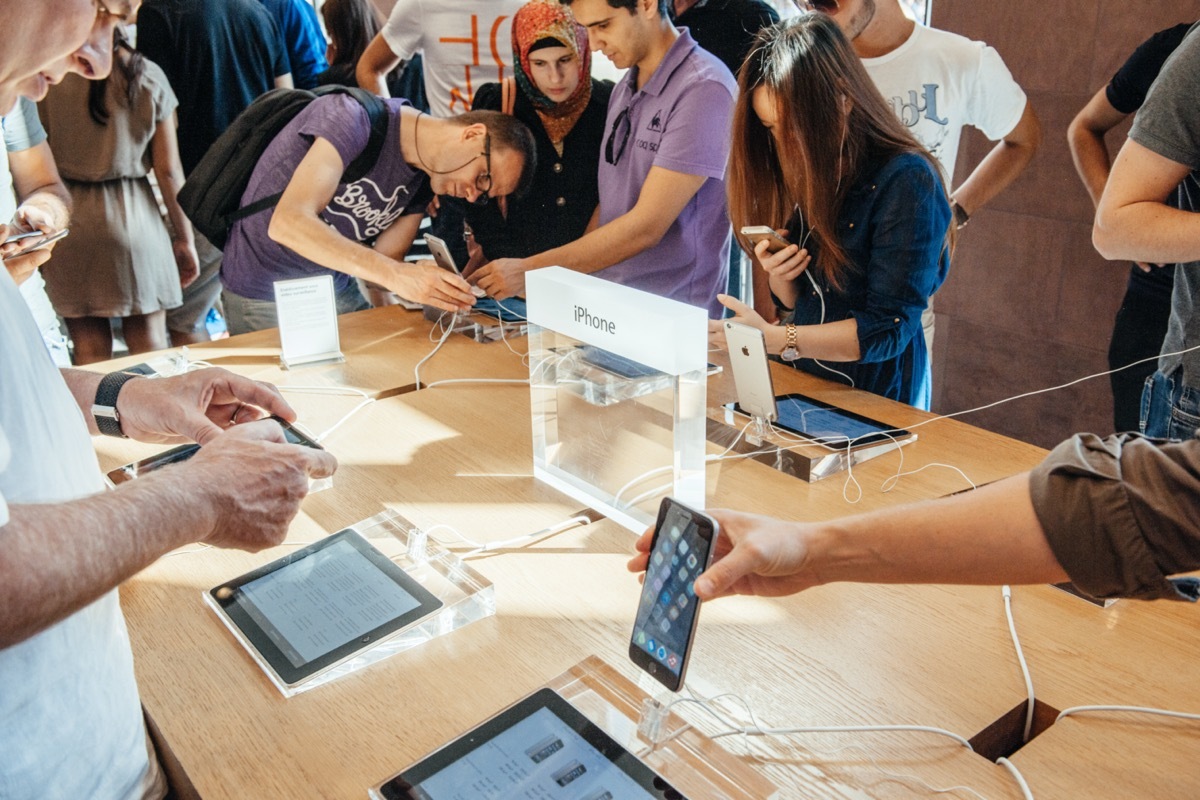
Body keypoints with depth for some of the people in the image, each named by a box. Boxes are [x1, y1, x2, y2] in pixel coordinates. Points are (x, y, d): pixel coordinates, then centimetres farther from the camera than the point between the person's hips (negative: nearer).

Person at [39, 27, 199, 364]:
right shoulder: (148, 76, -3)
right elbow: (168, 170, -2)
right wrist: (184, 237, 7)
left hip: (68, 218, 0)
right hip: (134, 215, 0)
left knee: (90, 351, 7)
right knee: (150, 347, 6)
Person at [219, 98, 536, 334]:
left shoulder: (425, 179, -1)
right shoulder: (356, 119, -25)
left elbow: (382, 263, -3)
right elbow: (288, 222, -36)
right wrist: (396, 275, -43)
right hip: (263, 297, -7)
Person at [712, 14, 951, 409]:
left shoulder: (906, 182, -13)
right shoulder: (803, 175, 7)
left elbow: (889, 331, -15)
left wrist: (774, 339, -24)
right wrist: (779, 280, -7)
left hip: (873, 398, -5)